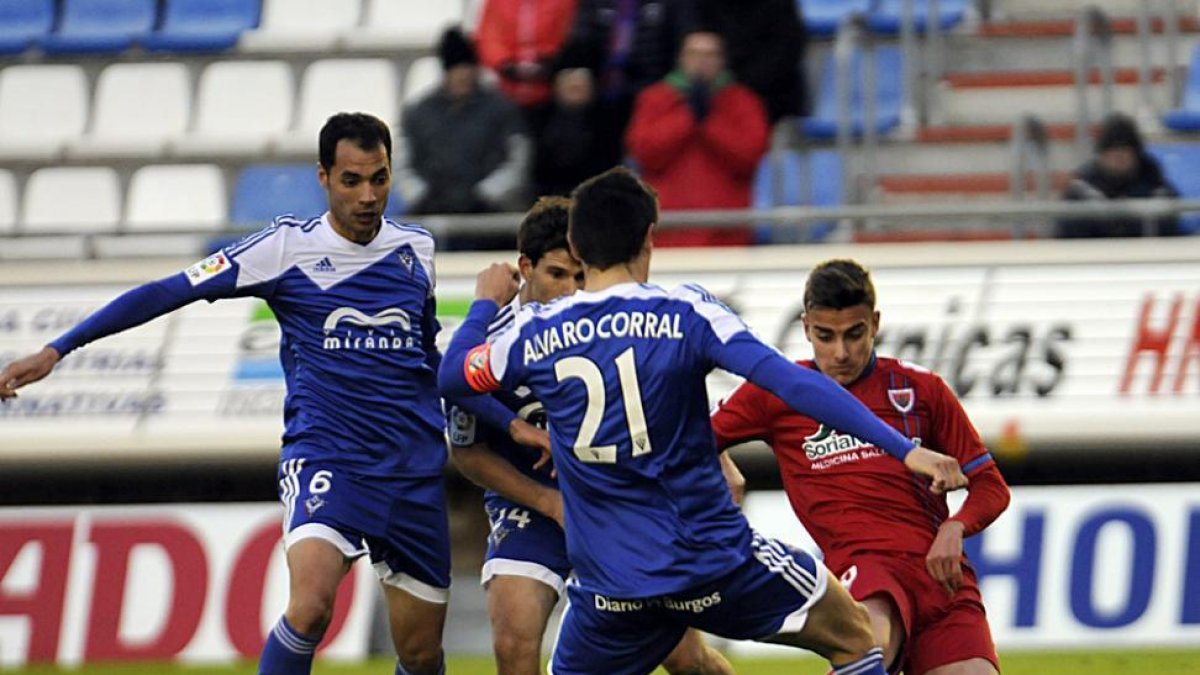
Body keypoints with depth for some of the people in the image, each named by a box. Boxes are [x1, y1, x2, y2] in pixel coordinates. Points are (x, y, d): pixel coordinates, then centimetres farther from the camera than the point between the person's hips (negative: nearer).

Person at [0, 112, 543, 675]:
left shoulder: (416, 250, 9)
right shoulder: (286, 248, -5)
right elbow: (166, 293, -6)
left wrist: (506, 423, 24)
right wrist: (55, 351, -12)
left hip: (414, 473, 4)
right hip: (323, 457, -4)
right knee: (310, 605, -30)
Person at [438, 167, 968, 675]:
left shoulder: (533, 334, 0)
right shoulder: (685, 313, -8)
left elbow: (450, 376, 19)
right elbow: (791, 382, -16)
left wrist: (485, 304, 39)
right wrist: (904, 449, -19)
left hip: (608, 584, 2)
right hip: (716, 564, -2)